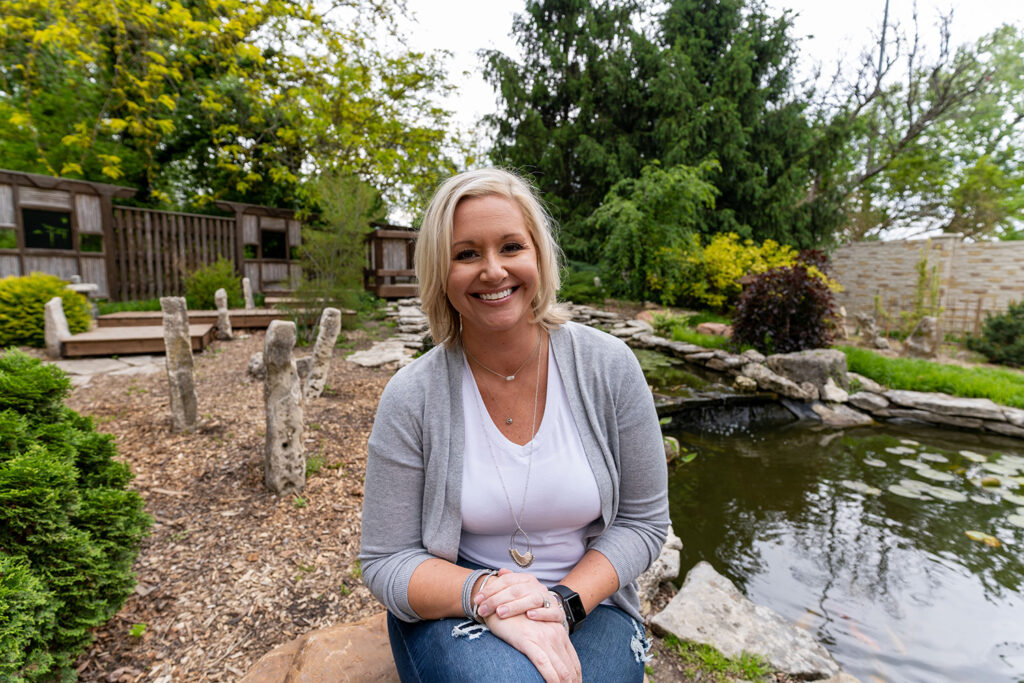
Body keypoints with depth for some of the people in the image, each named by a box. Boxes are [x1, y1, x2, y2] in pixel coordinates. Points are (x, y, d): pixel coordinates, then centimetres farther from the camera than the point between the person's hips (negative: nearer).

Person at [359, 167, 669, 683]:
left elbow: (642, 521, -3)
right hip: (452, 609, -1)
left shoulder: (609, 368, -11)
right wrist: (484, 594, -26)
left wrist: (564, 600, -18)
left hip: (587, 601, 2)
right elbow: (386, 562, -8)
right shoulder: (411, 398, -13)